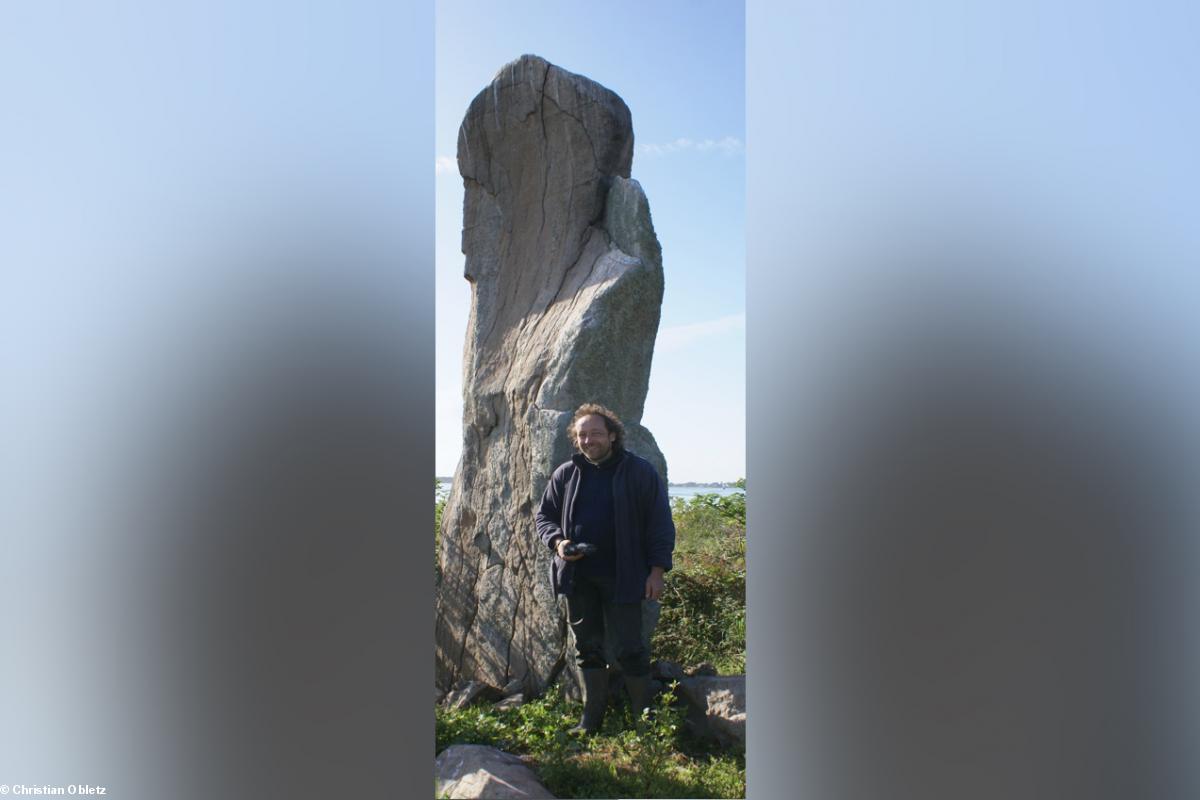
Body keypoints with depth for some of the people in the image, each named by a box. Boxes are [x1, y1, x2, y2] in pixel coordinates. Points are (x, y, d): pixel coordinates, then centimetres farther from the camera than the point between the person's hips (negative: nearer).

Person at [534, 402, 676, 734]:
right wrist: (557, 541, -5)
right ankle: (592, 717, 23)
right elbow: (544, 515, 16)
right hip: (578, 576, 4)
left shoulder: (640, 471, -3)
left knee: (630, 648, 1)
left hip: (622, 577, -4)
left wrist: (657, 570, -7)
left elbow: (660, 523, -2)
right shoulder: (565, 474, 7)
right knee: (587, 645, 11)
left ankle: (644, 717, 18)